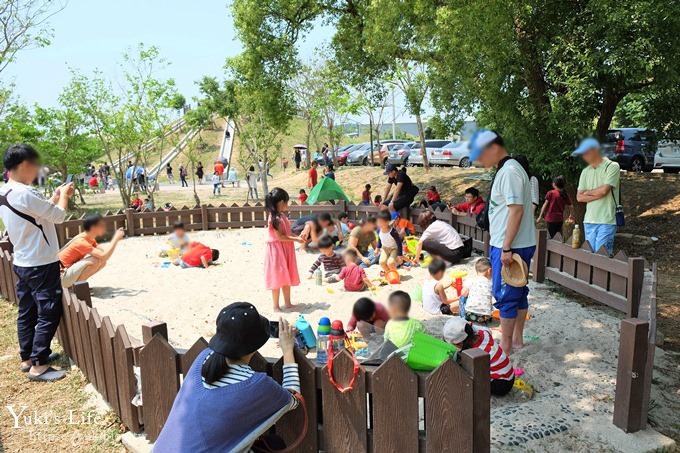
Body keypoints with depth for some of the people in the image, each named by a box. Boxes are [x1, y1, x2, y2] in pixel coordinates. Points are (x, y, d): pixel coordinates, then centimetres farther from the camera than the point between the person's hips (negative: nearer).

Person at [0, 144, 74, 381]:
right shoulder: (26, 193, -23)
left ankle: (27, 358, 28)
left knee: (27, 312, 17)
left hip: (22, 263, 10)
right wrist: (63, 196, 1)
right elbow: (58, 216, -15)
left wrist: (56, 196, 14)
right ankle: (38, 366, 5)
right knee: (49, 314, -1)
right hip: (41, 265, -10)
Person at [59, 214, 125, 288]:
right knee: (97, 259, -27)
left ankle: (79, 282, 8)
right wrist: (116, 238, -28)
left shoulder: (89, 239, 4)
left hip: (71, 270, 10)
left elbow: (104, 251, 3)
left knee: (103, 261, 1)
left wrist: (116, 239, -7)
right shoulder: (81, 242, -26)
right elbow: (104, 256, -36)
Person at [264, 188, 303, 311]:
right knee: (277, 279, -1)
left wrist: (297, 237, 1)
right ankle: (276, 306, 8)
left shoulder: (282, 216, 10)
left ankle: (287, 303, 26)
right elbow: (280, 237, -22)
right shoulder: (275, 218, -20)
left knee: (286, 278, 15)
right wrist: (296, 239, -17)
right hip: (277, 251, -10)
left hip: (285, 250, 10)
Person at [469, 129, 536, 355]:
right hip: (515, 245, 10)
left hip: (511, 246, -10)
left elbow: (516, 211, -23)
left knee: (506, 296, -1)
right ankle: (517, 339, 27)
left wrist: (506, 247, -23)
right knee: (518, 294, 16)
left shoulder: (510, 171, -17)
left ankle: (506, 346, 10)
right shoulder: (506, 170, 13)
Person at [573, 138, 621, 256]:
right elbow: (579, 197, 7)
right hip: (589, 220, 6)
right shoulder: (585, 171, 13)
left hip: (606, 221, -6)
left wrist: (588, 192, 3)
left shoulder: (612, 166, -3)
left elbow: (604, 190, -14)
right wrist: (598, 194, -6)